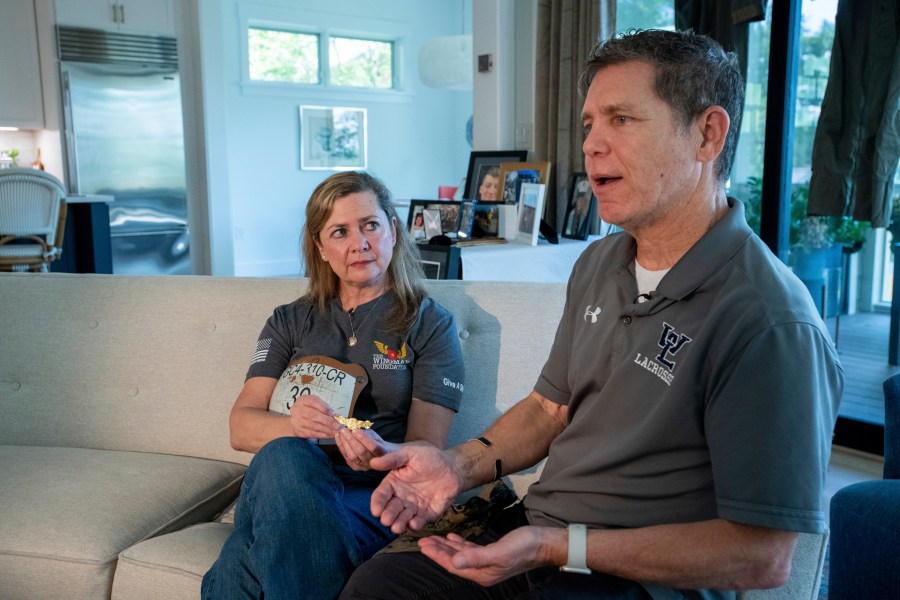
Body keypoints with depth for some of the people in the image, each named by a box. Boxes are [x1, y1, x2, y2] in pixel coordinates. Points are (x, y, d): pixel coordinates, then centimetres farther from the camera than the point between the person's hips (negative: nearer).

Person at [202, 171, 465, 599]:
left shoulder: (432, 325, 10)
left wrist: (381, 452, -24)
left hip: (373, 496, -3)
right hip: (288, 482, 4)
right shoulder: (289, 322, 18)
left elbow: (428, 450, 1)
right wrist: (290, 425, -19)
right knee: (283, 456, -36)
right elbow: (241, 428, 6)